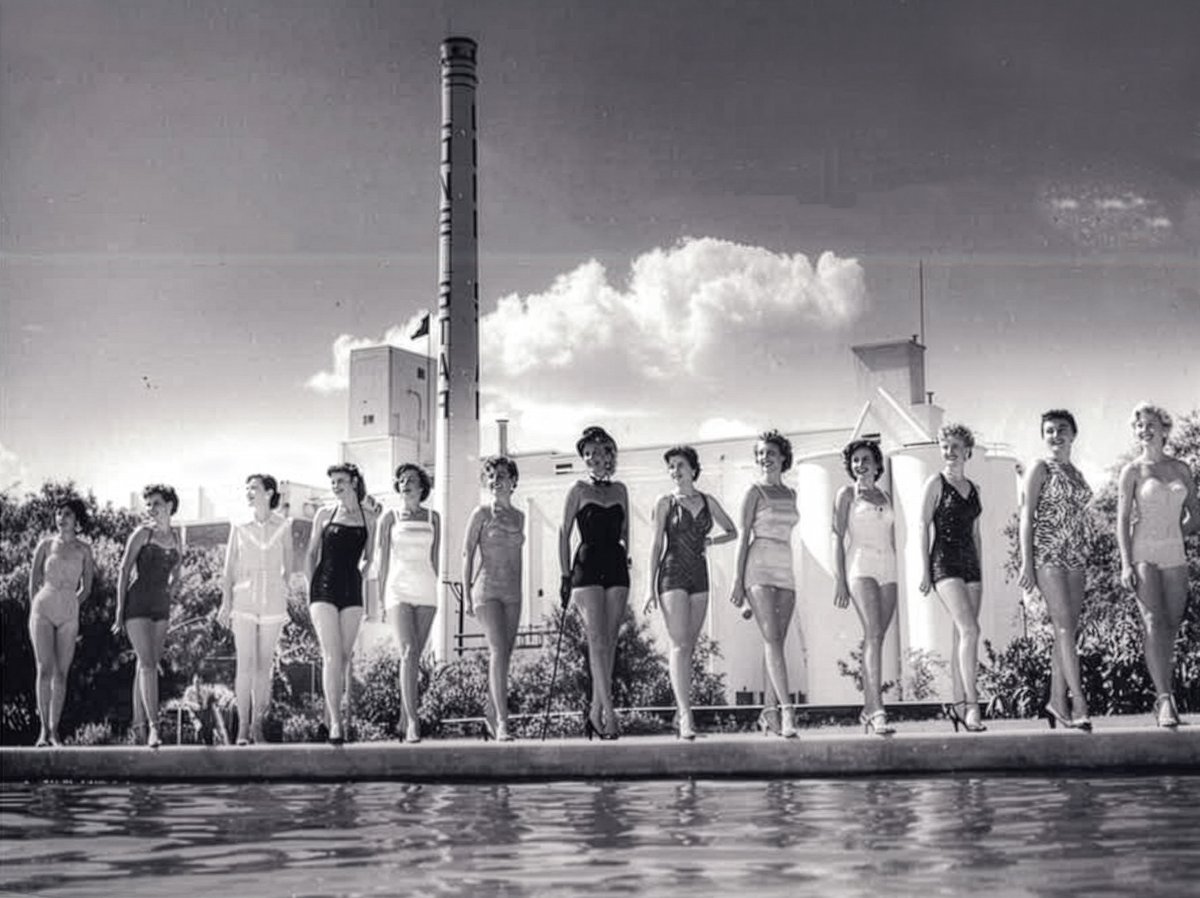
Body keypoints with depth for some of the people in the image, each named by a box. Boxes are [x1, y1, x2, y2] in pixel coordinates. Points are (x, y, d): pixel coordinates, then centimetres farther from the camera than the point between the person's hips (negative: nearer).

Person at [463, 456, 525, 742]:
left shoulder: (519, 516, 13)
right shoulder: (482, 514, -1)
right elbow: (467, 554, -1)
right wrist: (466, 594, -6)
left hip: (512, 592, 5)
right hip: (487, 589, -5)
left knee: (504, 657, 5)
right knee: (498, 652, -18)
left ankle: (493, 718, 15)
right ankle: (502, 723, -24)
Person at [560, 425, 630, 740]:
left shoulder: (620, 490, 13)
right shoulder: (578, 490, 2)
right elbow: (564, 533, 1)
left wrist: (625, 557, 8)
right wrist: (565, 575, -4)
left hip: (616, 567, 4)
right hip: (587, 566, -4)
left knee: (610, 642, 1)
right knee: (597, 640, -12)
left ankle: (595, 711, 7)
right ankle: (607, 711, -16)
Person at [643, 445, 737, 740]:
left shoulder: (708, 502, 11)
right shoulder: (665, 502, 2)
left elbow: (732, 531, 23)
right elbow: (656, 545, 0)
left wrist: (710, 541, 3)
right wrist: (650, 587, -5)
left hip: (699, 575, 4)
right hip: (672, 574, -4)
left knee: (689, 647, 6)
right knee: (679, 645, -15)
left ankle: (681, 712, 12)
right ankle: (685, 716, -23)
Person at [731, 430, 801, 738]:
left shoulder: (791, 494, 16)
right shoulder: (755, 492, 1)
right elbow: (744, 537, -2)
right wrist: (738, 580, -9)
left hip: (786, 571, 5)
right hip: (759, 570, -5)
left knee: (776, 643, 3)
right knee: (772, 640, -15)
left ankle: (768, 712, 10)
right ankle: (786, 709, -24)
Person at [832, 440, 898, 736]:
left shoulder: (886, 498, 19)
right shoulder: (847, 494, 6)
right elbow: (838, 538, 0)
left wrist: (892, 573, 15)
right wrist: (840, 581, -8)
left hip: (887, 569, 5)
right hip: (860, 567, -5)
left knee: (875, 638, 4)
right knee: (873, 634, -19)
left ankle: (868, 709, 11)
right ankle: (878, 712, -27)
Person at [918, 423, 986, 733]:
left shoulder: (973, 489, 16)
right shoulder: (936, 484, 0)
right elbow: (923, 527, -3)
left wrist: (981, 571, 18)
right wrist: (925, 570, -9)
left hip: (970, 563, 6)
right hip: (945, 562, -6)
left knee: (962, 634, 5)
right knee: (969, 629, -19)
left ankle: (957, 703, 10)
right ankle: (972, 704, -22)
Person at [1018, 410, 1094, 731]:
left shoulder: (1076, 473, 18)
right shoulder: (1041, 468, -1)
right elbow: (1027, 515, -6)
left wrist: (1084, 557, 15)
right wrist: (1026, 561, -13)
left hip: (1075, 557, 7)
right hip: (1047, 554, -7)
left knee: (1067, 630, 4)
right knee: (1064, 627, -13)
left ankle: (1057, 700, 10)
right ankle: (1079, 702, -17)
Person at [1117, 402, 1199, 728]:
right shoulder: (1132, 471, 0)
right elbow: (1123, 520, -5)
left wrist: (1173, 533, 2)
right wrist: (1126, 564, -14)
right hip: (1143, 555, -4)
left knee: (1172, 627, 5)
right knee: (1154, 623, -17)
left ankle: (1161, 698, 20)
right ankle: (1165, 699, -23)